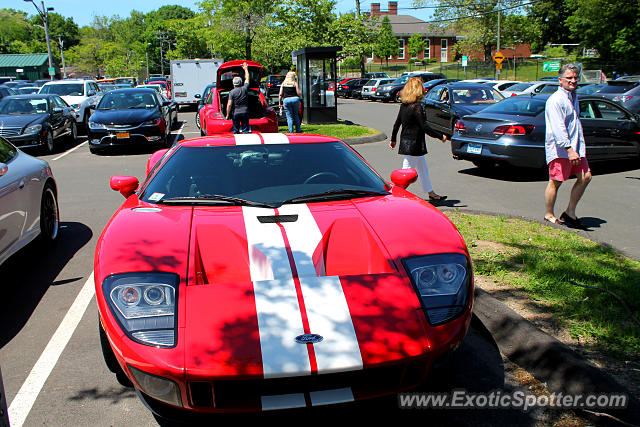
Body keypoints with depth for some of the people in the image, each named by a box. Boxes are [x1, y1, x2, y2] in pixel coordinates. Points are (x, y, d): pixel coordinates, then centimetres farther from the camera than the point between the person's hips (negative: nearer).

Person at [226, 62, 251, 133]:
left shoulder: (232, 92, -6)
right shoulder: (245, 89, 0)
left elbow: (229, 104, -11)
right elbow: (247, 78, 18)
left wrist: (227, 115, -3)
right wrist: (246, 69, 31)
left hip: (236, 113, -1)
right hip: (245, 112, 1)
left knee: (235, 130, 7)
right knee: (245, 130, 4)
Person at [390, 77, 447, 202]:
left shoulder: (403, 106, 5)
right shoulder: (417, 107, -19)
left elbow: (397, 124, 11)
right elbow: (424, 127, -20)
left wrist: (393, 139, 22)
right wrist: (440, 136, -13)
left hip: (405, 143, 9)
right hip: (414, 145, -9)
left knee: (423, 170, 17)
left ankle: (431, 194, 28)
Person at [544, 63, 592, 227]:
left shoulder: (573, 97, 19)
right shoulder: (556, 100, -12)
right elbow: (558, 128, -21)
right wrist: (569, 149, -27)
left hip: (576, 147, 9)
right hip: (559, 148, -9)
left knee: (585, 176, 6)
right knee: (556, 181, -4)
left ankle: (570, 213, 14)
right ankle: (549, 215, 10)